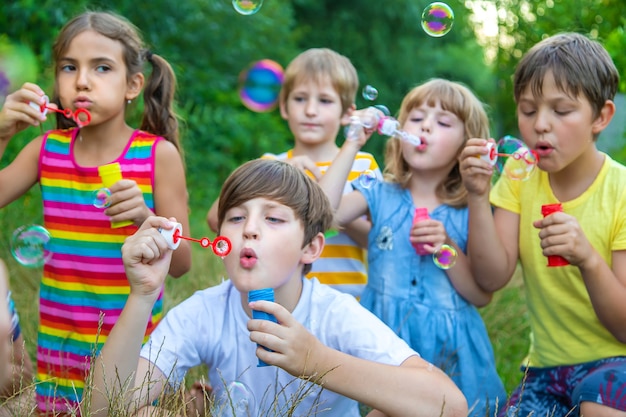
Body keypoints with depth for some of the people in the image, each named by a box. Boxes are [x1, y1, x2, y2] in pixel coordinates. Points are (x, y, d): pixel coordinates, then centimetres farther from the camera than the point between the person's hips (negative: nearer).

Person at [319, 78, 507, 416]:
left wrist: (449, 248, -17)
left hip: (448, 345, 0)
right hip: (384, 336, 0)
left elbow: (481, 295, -2)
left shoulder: (470, 212, -1)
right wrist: (352, 145, -16)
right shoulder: (379, 195, 0)